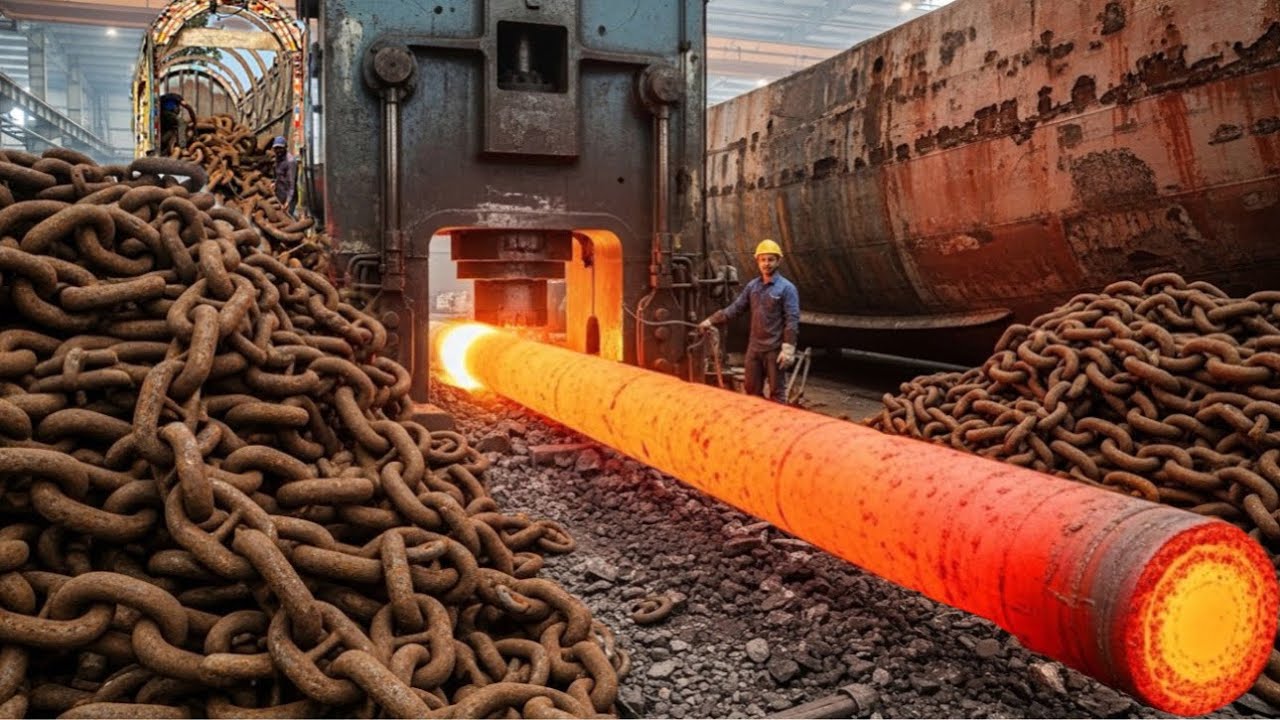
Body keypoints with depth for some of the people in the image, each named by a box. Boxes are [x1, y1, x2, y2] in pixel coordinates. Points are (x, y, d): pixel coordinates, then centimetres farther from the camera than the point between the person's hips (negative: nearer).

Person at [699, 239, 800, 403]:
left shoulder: (787, 288, -8)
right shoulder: (752, 286, 8)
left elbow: (792, 321, -13)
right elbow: (735, 307, 8)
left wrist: (788, 349, -20)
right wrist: (711, 320, 0)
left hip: (774, 348, -6)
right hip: (754, 347, 6)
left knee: (776, 390, 3)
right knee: (752, 389, 12)